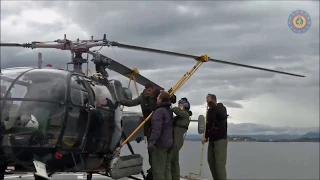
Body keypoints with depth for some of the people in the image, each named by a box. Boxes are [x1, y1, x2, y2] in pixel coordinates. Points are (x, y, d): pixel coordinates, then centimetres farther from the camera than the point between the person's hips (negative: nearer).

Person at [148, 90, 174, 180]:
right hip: (169, 143, 9)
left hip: (159, 143, -9)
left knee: (158, 169, -6)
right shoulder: (169, 111, 13)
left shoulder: (159, 111, -17)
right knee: (165, 167, 16)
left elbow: (157, 128, -28)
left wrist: (152, 141, -33)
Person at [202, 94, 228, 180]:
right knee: (211, 161, 6)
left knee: (220, 163, -14)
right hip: (212, 140, 7)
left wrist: (211, 103, -25)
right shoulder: (209, 111, 13)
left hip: (221, 139, -7)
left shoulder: (221, 108, -5)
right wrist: (206, 136, 8)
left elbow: (222, 114, -30)